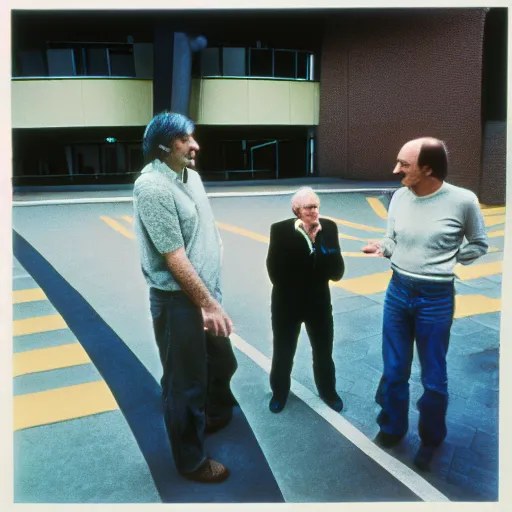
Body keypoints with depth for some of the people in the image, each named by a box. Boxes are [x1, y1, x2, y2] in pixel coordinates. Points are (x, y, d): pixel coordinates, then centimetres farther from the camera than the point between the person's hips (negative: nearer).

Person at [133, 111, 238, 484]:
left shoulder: (190, 174, 7)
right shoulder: (153, 187, -21)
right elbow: (174, 257, -22)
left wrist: (213, 298, 15)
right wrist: (209, 305, -19)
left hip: (207, 291, 9)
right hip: (178, 301, -9)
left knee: (222, 363, 27)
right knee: (185, 382, 9)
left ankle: (217, 415, 55)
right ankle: (192, 460, 32)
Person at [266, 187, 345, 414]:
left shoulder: (329, 228, -11)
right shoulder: (280, 230, -17)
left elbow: (337, 272, -15)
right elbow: (276, 273, -25)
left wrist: (316, 243, -27)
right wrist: (303, 239, -25)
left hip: (319, 302, 2)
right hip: (286, 304, -2)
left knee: (324, 352, 19)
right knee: (283, 353, 15)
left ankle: (327, 390, 46)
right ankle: (279, 392, 42)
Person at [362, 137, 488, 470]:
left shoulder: (463, 200, -15)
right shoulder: (399, 197, -5)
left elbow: (479, 244, 2)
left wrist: (446, 263, -7)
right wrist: (381, 248, -14)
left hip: (436, 298, -3)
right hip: (397, 292, 4)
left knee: (433, 378, 14)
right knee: (394, 370, 16)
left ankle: (431, 439, 38)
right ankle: (392, 428, 39)